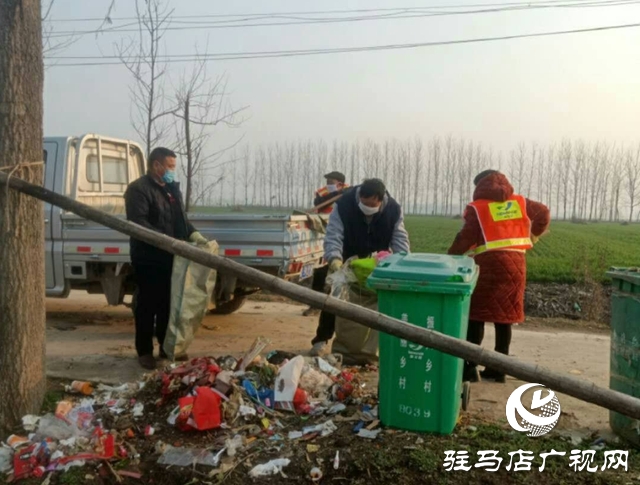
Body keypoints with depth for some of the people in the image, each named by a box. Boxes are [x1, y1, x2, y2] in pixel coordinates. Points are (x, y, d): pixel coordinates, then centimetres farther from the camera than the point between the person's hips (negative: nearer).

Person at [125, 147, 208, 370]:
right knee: (148, 305, 1)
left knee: (169, 303, 14)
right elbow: (138, 223, -22)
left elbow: (182, 218, 22)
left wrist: (195, 235, 4)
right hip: (149, 258, -7)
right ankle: (144, 351, 12)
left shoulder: (172, 188, 17)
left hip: (170, 257, 8)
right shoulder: (138, 189, -10)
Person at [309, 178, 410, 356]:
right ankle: (322, 340, 7)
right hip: (348, 261, -1)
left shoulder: (394, 209, -21)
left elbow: (400, 240, -17)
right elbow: (333, 236, -33)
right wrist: (335, 259, -51)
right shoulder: (343, 205, -28)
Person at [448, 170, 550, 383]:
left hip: (489, 263, -5)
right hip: (515, 262, 5)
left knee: (476, 315, -1)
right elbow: (544, 213, 22)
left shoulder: (477, 207, -1)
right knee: (505, 316, 9)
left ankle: (469, 367, -4)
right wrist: (532, 236, 32)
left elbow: (466, 238, -10)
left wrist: (450, 257, 0)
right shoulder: (520, 202, 14)